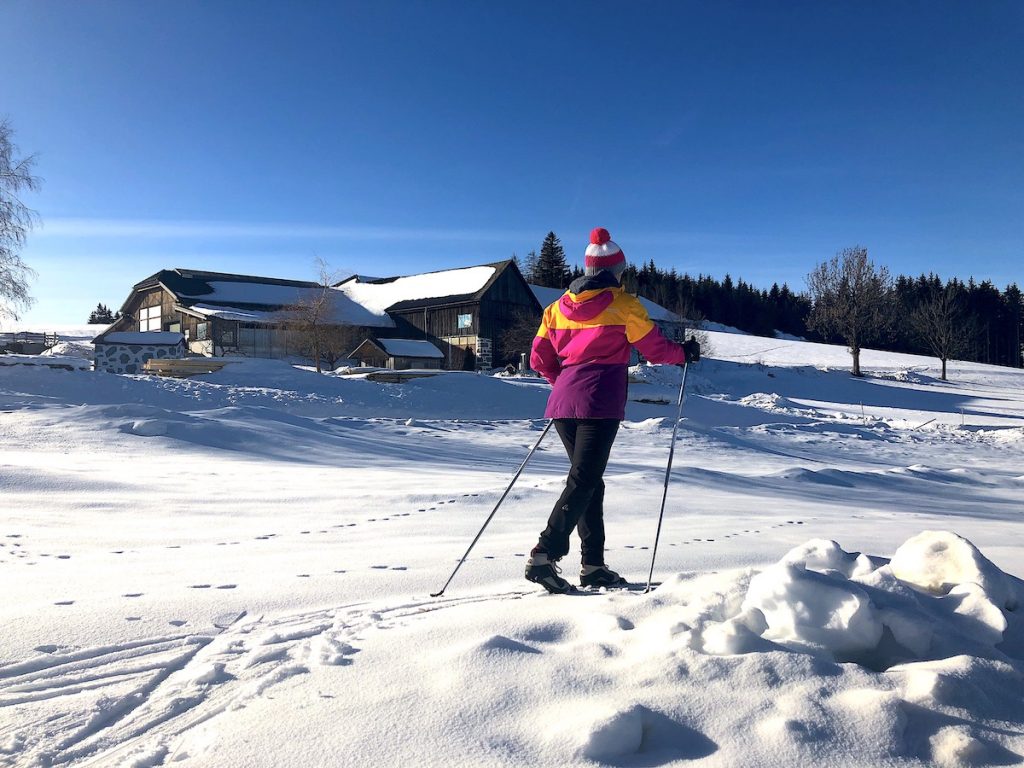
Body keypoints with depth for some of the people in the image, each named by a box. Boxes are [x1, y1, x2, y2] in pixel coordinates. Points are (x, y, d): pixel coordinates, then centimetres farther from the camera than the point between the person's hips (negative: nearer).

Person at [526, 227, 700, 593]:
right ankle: (545, 555, -16)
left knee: (590, 481, 15)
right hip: (601, 404, -6)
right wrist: (685, 353, 24)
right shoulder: (623, 304, -1)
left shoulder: (558, 307, 14)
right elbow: (655, 347, 5)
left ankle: (593, 564, 17)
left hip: (563, 403, 6)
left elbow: (539, 359, 14)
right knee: (583, 481, -6)